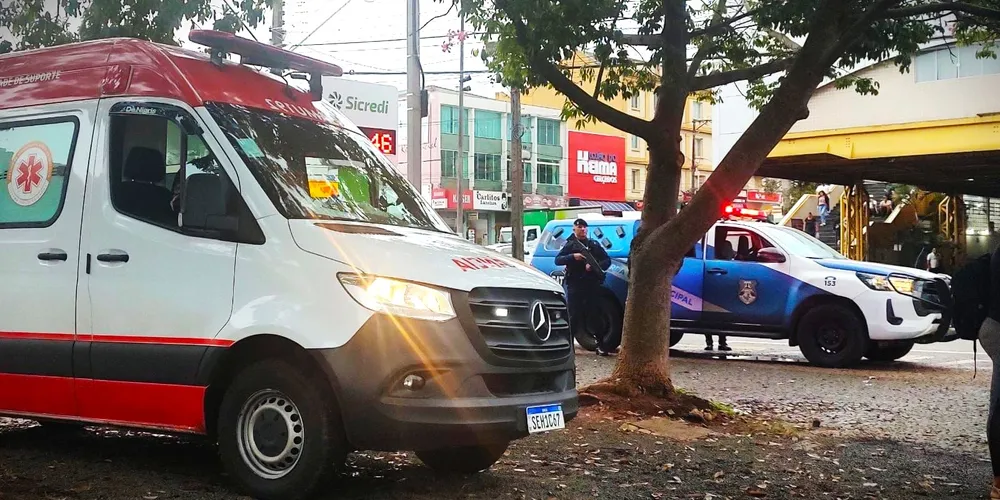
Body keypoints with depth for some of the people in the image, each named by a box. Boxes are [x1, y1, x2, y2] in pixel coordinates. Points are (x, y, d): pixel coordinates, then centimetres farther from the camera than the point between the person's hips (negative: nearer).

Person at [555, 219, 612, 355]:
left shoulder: (594, 245, 15)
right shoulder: (570, 245, 7)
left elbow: (607, 260, 9)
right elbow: (557, 260, -4)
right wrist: (572, 256, -21)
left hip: (592, 285, 2)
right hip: (575, 285, -2)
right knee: (574, 316, -5)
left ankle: (602, 346, 5)